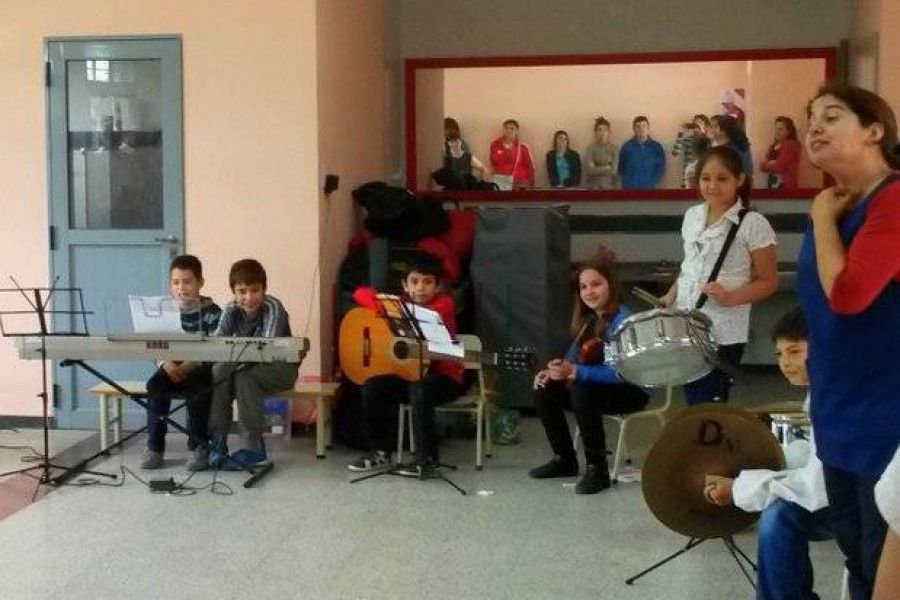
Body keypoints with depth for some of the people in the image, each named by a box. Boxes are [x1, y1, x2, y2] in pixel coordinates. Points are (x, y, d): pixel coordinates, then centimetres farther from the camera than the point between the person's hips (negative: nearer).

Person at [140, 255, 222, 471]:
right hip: (173, 367, 3)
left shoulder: (212, 311, -7)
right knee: (155, 384, -26)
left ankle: (199, 447, -16)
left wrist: (188, 367, -28)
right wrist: (167, 364, -24)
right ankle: (155, 447, -17)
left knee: (196, 389, -33)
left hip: (202, 369, -3)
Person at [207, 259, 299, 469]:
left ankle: (255, 449, -24)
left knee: (244, 377, -33)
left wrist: (239, 354, -46)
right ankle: (217, 445, -20)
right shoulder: (231, 310, -5)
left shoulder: (273, 308, -20)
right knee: (217, 374, -25)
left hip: (281, 367, -5)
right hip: (247, 365, 5)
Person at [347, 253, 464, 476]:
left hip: (445, 376, -6)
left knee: (419, 389, -35)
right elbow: (361, 294, 2)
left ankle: (426, 459, -24)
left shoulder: (444, 303, -11)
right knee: (372, 386, -15)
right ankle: (380, 452, 0)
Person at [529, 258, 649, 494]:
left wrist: (574, 372, -36)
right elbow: (576, 356, 10)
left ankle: (597, 470, -22)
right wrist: (555, 371, -10)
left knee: (582, 393, -34)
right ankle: (564, 460, 8)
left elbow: (619, 372, -31)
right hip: (598, 384, 8)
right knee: (544, 390, -6)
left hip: (631, 389, -8)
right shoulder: (588, 319, 5)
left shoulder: (622, 320, -22)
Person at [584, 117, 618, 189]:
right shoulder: (591, 148, -2)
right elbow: (588, 169, -11)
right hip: (594, 187, -1)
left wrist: (596, 169, -7)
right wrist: (606, 168, -7)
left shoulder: (614, 148, 1)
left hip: (610, 186, 1)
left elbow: (614, 170, -8)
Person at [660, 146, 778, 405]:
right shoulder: (692, 216, 8)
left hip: (723, 335, -6)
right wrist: (670, 297, 5)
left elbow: (768, 282, -8)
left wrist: (730, 298, -23)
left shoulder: (753, 224, -10)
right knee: (692, 400, 11)